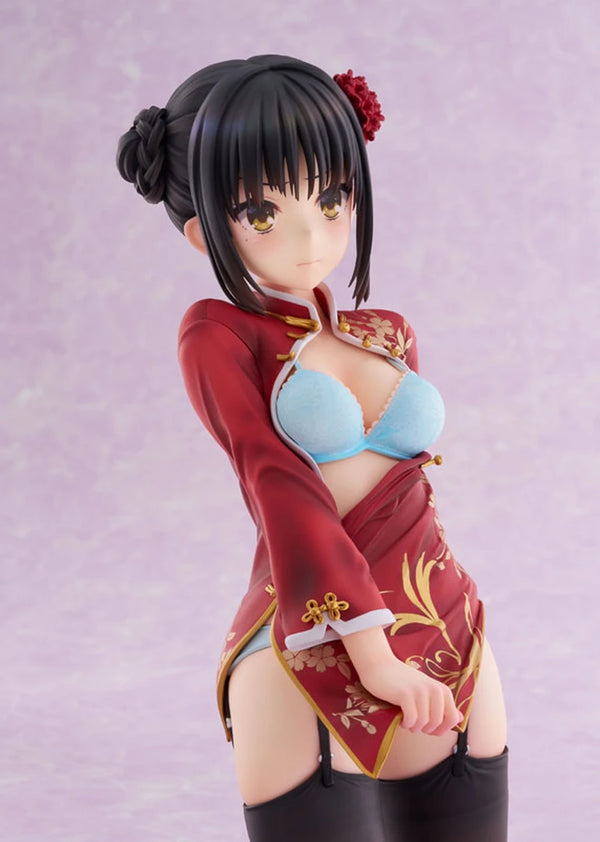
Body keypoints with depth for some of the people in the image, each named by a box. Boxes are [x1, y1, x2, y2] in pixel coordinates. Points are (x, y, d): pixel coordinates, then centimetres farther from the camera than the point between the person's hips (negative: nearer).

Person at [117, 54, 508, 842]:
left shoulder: (391, 335, 12)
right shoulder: (220, 334, -4)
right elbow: (280, 489, -13)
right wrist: (372, 649, -20)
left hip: (451, 655, 5)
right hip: (306, 667, -5)